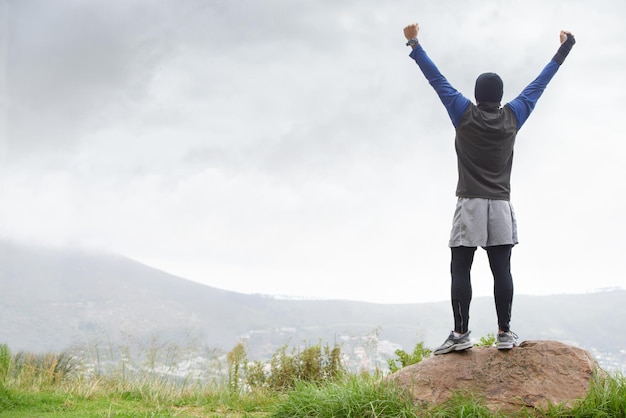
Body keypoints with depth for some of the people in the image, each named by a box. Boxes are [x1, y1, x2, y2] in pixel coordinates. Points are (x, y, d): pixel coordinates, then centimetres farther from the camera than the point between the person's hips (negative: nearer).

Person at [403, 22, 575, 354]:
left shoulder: (464, 115, 0)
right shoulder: (513, 117, 6)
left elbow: (437, 79, 2)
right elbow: (539, 84, 15)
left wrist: (414, 44, 7)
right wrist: (563, 49, 25)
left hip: (469, 205, -2)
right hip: (501, 206, 2)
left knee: (460, 270, -2)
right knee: (502, 270, 0)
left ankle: (461, 333, -9)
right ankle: (505, 332, -2)